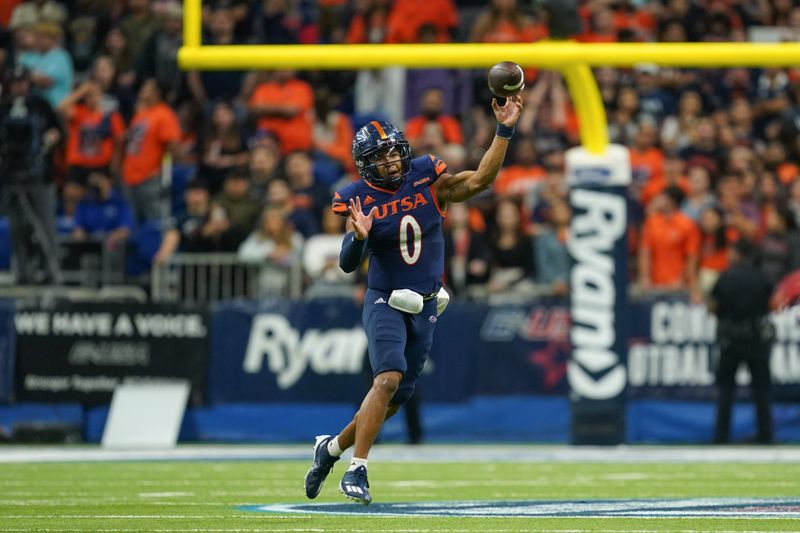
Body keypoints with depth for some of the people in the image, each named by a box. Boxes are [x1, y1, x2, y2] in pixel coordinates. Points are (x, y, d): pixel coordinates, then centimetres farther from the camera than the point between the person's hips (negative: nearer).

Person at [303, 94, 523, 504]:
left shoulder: (427, 179, -4)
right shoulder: (360, 200, -11)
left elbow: (480, 180, -13)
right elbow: (347, 264, -15)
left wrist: (504, 131, -22)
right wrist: (358, 237, -36)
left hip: (425, 307, 4)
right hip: (385, 303, -4)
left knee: (396, 398, 11)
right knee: (388, 379, -25)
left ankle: (332, 447, 32)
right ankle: (356, 470, -19)